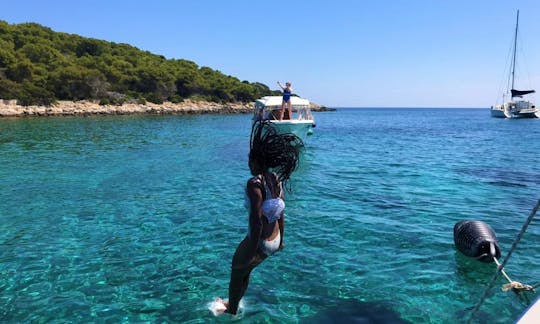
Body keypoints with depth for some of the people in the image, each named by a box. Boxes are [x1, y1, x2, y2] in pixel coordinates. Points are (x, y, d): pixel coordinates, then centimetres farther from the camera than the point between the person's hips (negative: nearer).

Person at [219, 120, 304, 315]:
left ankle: (231, 312, 43)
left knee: (236, 275, 20)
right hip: (274, 240, 8)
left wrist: (252, 251, -20)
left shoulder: (254, 184, -25)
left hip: (259, 242, -7)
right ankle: (233, 306, 52)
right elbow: (281, 213, 7)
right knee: (244, 272, 29)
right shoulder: (276, 179, -1)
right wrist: (281, 239, 18)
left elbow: (256, 221, -27)